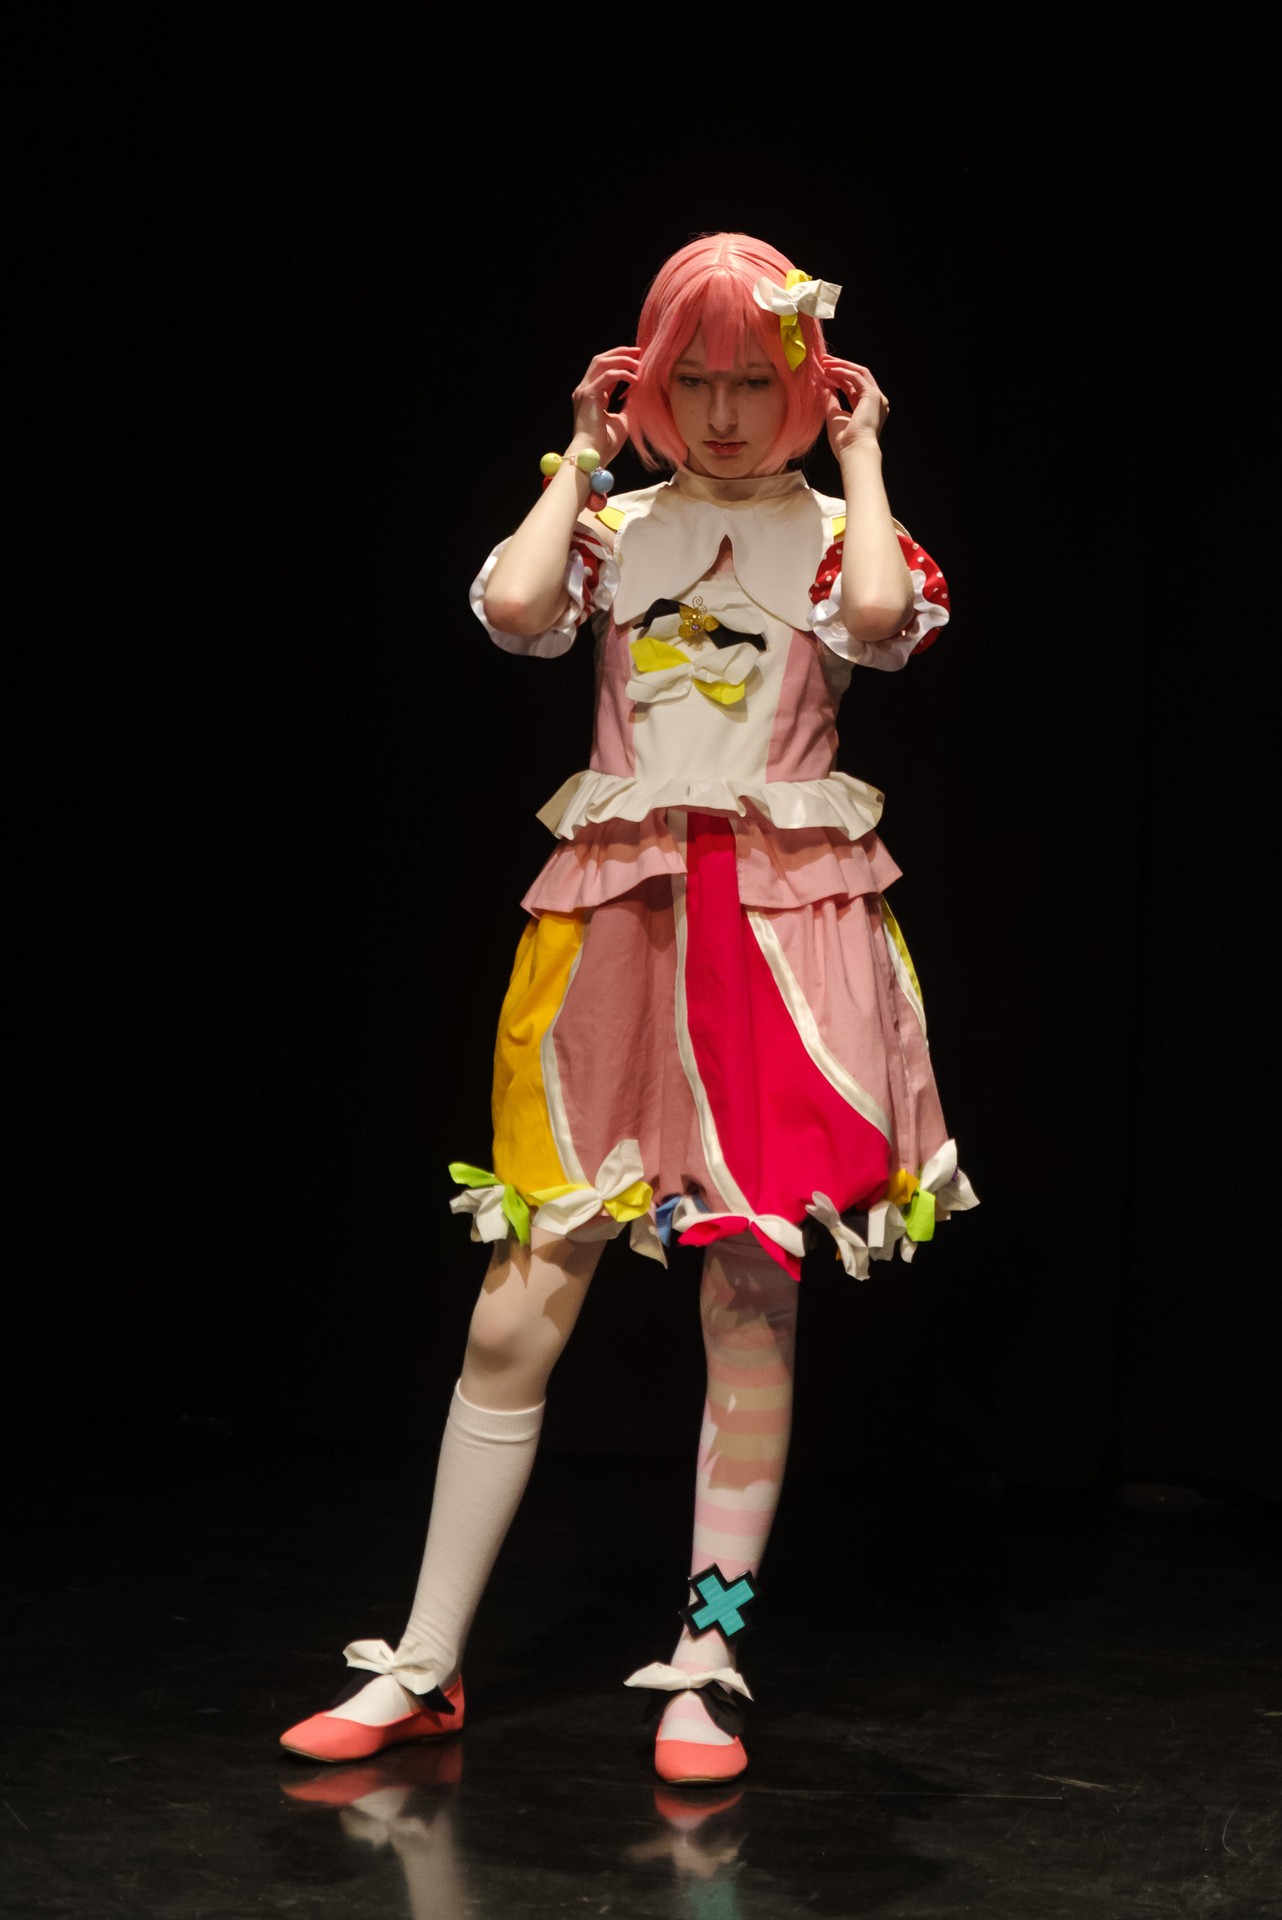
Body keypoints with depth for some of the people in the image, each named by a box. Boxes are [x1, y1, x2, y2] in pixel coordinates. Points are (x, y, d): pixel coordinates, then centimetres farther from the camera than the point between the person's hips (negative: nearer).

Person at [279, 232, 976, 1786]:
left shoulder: (833, 528, 8)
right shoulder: (614, 521, 12)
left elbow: (880, 617, -16)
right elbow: (512, 607, -10)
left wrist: (861, 455, -2)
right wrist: (584, 455, 3)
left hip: (782, 928, -1)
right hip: (615, 924, 1)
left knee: (753, 1297, 0)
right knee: (519, 1308, -1)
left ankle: (707, 1667, 10)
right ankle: (422, 1667, 7)